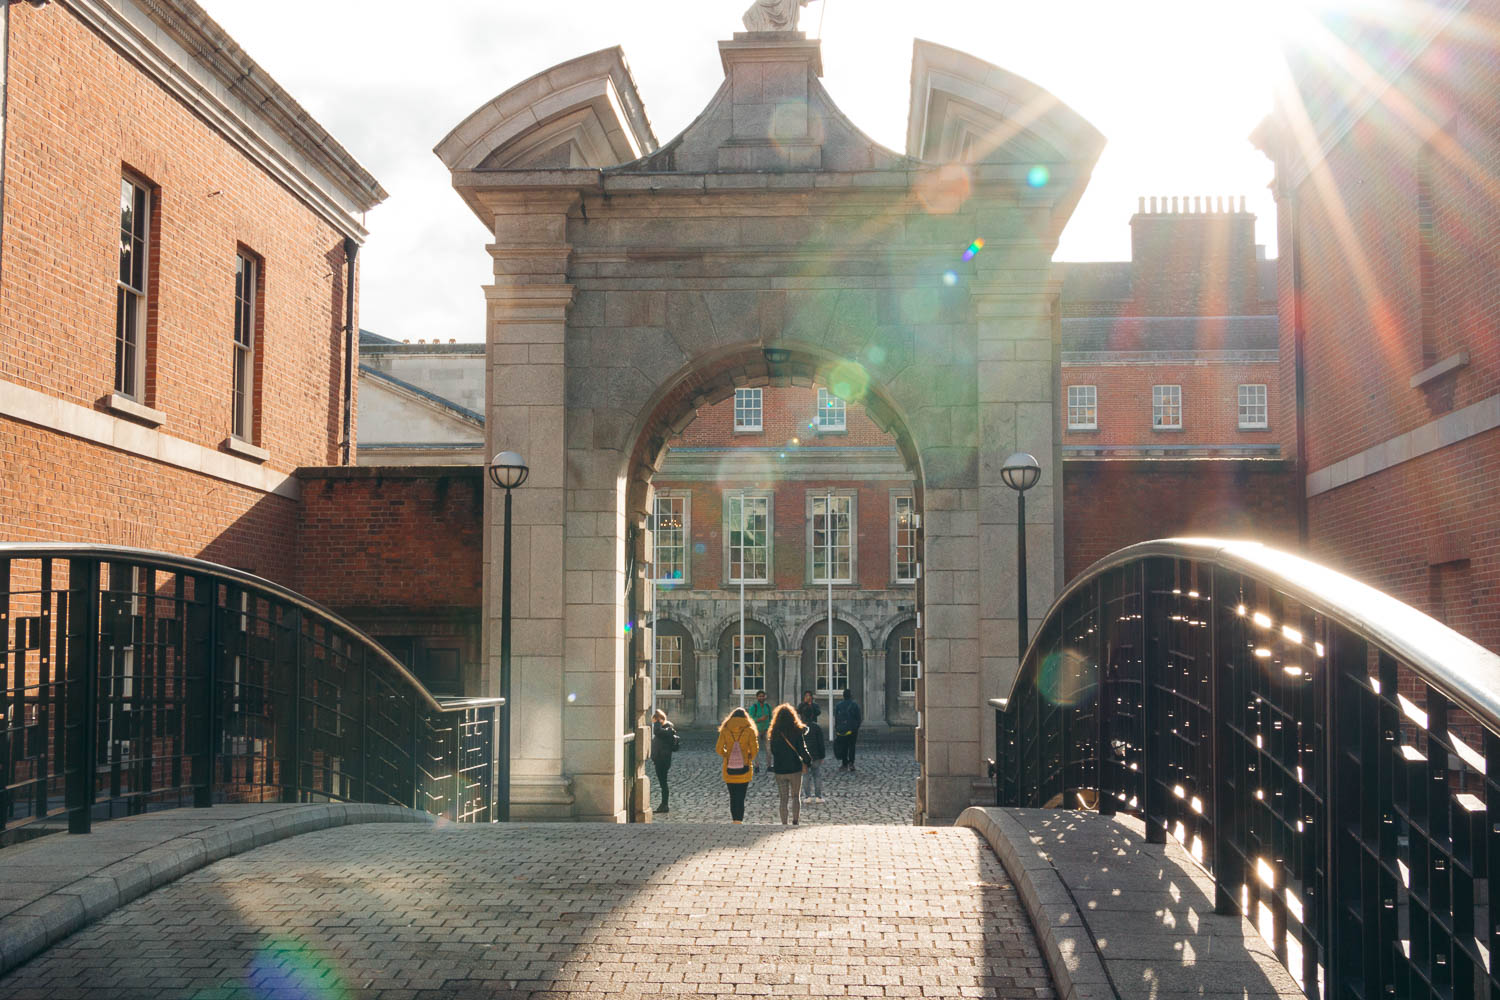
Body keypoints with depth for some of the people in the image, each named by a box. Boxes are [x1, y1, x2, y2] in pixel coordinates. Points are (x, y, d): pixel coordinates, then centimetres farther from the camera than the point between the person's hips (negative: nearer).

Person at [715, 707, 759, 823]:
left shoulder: (725, 730, 2)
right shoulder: (749, 730, -2)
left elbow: (718, 749, -1)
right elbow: (754, 748, -6)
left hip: (729, 769, 2)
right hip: (743, 769, -2)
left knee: (732, 797, 14)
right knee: (740, 797, -2)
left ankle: (735, 819, 19)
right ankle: (739, 820, -13)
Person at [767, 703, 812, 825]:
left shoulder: (774, 733, -2)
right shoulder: (797, 731, -8)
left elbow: (772, 751, 4)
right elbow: (802, 749, -8)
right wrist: (807, 761, 7)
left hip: (780, 769, 1)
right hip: (795, 769, -1)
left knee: (783, 798, 8)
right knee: (796, 796, 11)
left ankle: (784, 823, 7)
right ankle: (795, 821, 2)